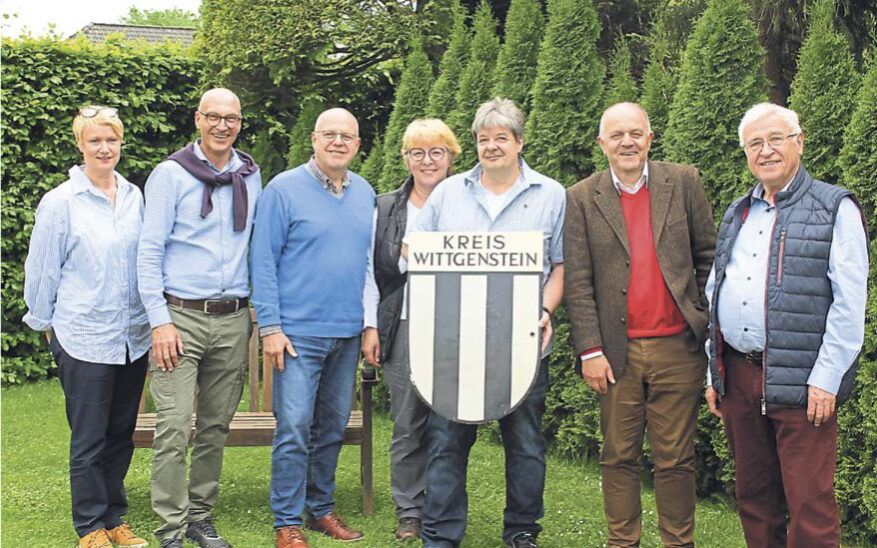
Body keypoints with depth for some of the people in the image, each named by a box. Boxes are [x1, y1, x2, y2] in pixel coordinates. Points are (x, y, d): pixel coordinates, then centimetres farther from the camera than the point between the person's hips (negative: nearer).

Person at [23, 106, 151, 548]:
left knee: (122, 433, 13)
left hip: (133, 335, 4)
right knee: (89, 439, 3)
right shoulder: (60, 202, -6)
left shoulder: (134, 196, 7)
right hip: (84, 338, -4)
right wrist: (46, 324, 5)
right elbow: (42, 270, 0)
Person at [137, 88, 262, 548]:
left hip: (233, 319, 4)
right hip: (182, 316, -4)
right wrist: (160, 320, -12)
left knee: (216, 426, 10)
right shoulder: (171, 174, -1)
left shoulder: (250, 176, 12)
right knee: (174, 428, -9)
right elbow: (149, 251, -4)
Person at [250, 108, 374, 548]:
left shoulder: (365, 194, 11)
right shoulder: (284, 189, -5)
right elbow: (263, 261, -7)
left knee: (333, 427, 13)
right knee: (294, 429, -5)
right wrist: (269, 326, -12)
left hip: (348, 333, 5)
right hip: (299, 332, -5)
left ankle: (321, 508, 26)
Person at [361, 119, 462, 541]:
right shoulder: (386, 209, 12)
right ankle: (410, 512, 15)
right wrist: (370, 326, 3)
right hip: (402, 328, 1)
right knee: (407, 424, 3)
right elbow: (371, 271, 11)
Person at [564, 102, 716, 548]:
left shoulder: (684, 183, 6)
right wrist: (590, 350, -5)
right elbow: (577, 282, 0)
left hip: (677, 348, 0)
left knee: (675, 459, 6)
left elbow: (708, 257, 10)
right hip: (617, 351, 0)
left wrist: (708, 323, 4)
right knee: (618, 458, 8)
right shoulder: (581, 198, 4)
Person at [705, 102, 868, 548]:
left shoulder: (835, 209, -2)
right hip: (737, 375, 6)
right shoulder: (736, 215, 17)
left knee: (810, 505, -3)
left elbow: (850, 303, -8)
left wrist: (826, 379, -14)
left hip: (800, 381, -6)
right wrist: (714, 374, 13)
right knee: (753, 496, 14)